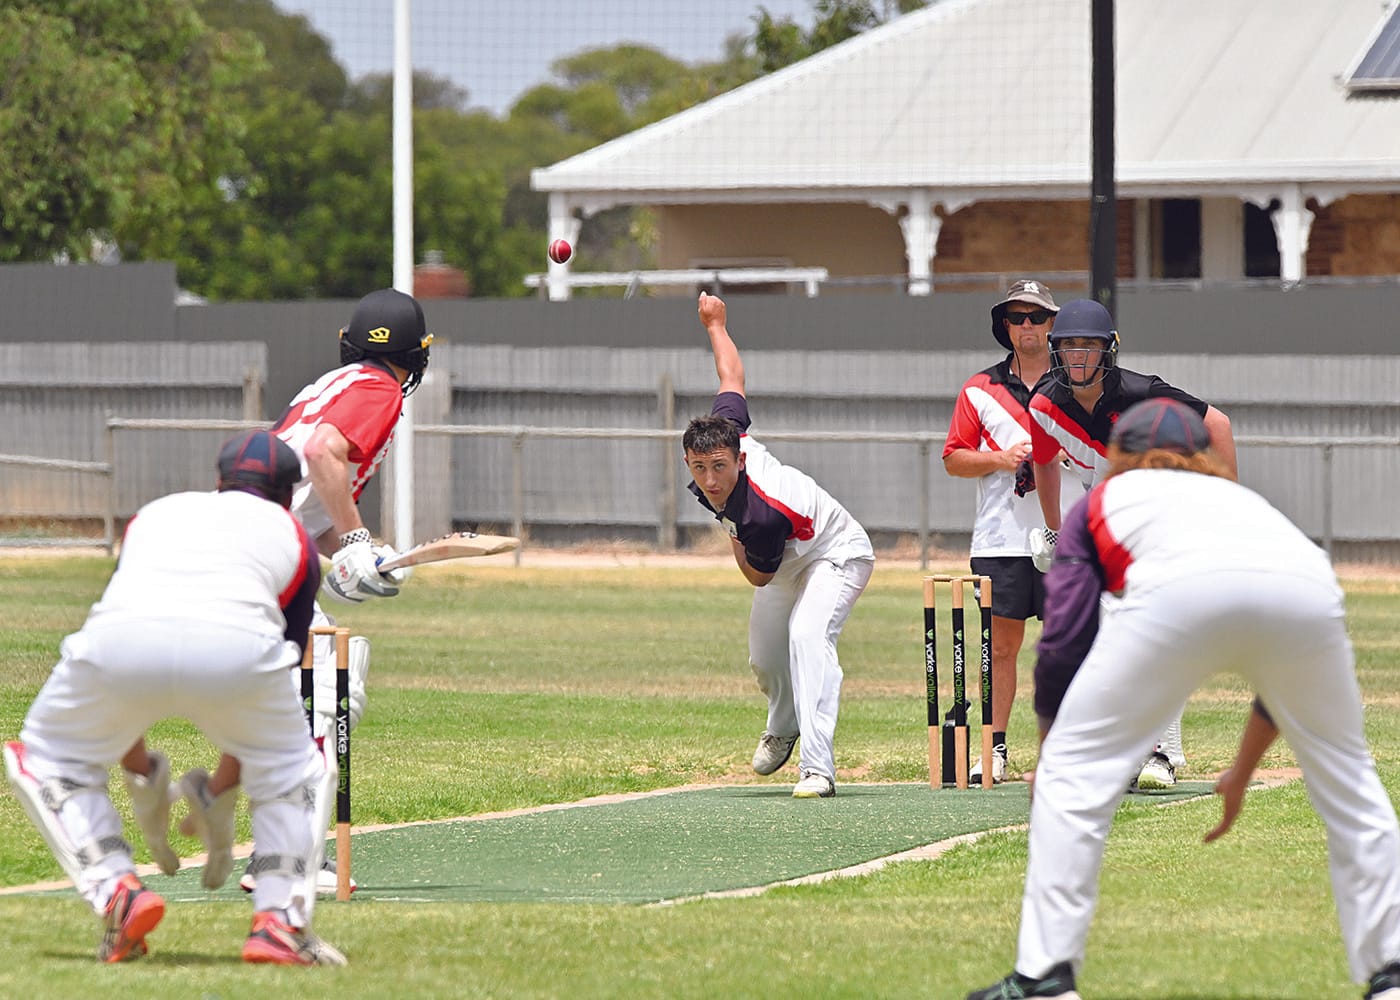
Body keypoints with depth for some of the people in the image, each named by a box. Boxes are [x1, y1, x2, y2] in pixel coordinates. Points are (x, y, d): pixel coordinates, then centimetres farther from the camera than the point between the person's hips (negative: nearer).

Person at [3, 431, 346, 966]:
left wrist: (137, 767, 53)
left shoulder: (152, 514, 38)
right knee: (297, 768, 28)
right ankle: (279, 921, 11)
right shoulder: (292, 536, 33)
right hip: (237, 649, -1)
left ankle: (117, 895, 7)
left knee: (46, 759, 27)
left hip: (123, 641, 1)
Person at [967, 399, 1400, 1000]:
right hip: (1309, 590, 3)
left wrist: (1047, 754, 37)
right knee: (1346, 778, 23)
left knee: (1074, 769, 11)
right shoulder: (1241, 497, 43)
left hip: (1180, 591, -3)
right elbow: (1285, 674, 42)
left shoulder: (1101, 502, 34)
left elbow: (1063, 641, 23)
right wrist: (1240, 776, 53)